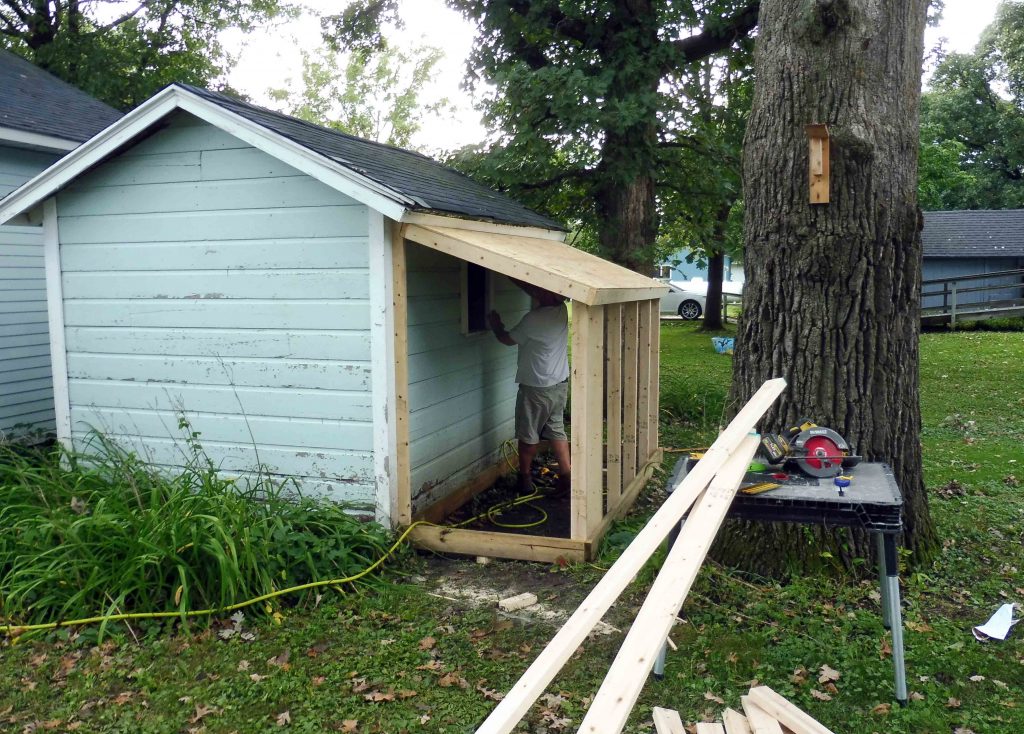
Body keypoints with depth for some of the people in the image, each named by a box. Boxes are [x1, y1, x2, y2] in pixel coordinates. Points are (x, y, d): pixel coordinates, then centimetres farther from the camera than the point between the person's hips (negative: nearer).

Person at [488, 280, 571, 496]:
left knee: (528, 436, 9)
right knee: (557, 431, 15)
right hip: (560, 384, 7)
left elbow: (507, 339, -7)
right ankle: (567, 477, 13)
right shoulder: (562, 310, -3)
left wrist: (496, 326, 13)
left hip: (536, 388, -7)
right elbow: (533, 290, 14)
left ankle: (524, 479, 23)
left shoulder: (534, 318, -24)